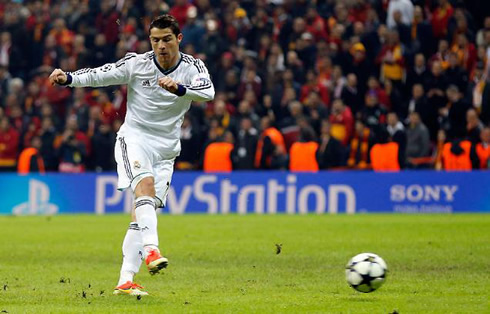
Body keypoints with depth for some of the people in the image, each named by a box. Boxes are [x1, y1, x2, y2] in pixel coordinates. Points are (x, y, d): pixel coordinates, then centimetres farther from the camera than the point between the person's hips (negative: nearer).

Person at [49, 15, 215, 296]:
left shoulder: (192, 67, -5)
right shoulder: (136, 64, -6)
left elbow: (208, 92, -24)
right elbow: (99, 75, -6)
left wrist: (179, 89, -42)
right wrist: (68, 78, -23)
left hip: (166, 147, 2)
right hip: (135, 138, -2)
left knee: (142, 213, -1)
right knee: (145, 185, -31)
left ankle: (126, 281, -2)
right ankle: (151, 249, -45)